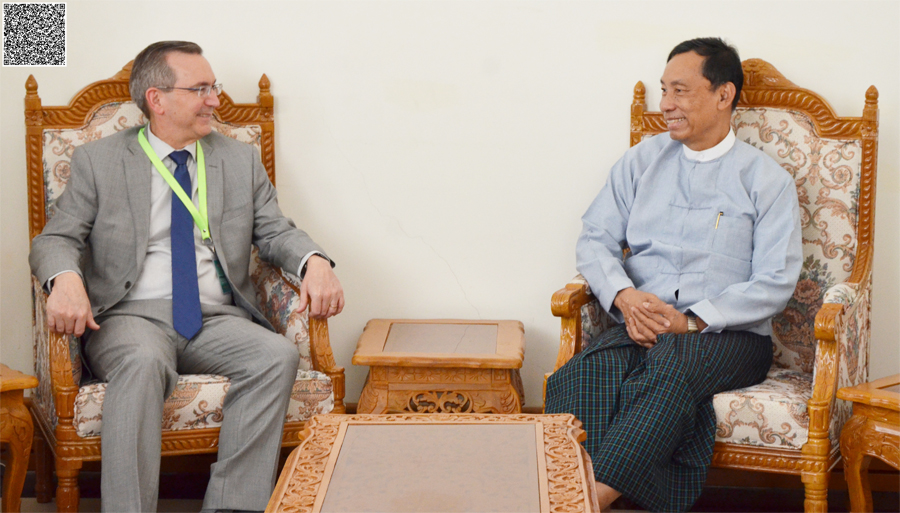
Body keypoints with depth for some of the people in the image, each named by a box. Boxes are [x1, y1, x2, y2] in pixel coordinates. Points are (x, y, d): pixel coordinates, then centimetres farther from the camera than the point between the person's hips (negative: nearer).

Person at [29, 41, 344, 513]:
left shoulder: (241, 161, 18)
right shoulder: (97, 161, 9)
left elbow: (274, 231, 14)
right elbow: (56, 239, 5)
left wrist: (314, 262, -10)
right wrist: (65, 278, -21)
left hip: (217, 320, 3)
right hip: (132, 316, -3)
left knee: (278, 355, -28)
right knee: (142, 362, -38)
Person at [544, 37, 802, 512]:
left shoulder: (766, 179, 6)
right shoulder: (641, 161, 18)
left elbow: (774, 282, -3)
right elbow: (594, 241, 12)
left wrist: (693, 321, -15)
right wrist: (625, 296, -9)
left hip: (729, 334, -3)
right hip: (641, 324, 3)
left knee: (671, 366, -38)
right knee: (590, 372, -32)